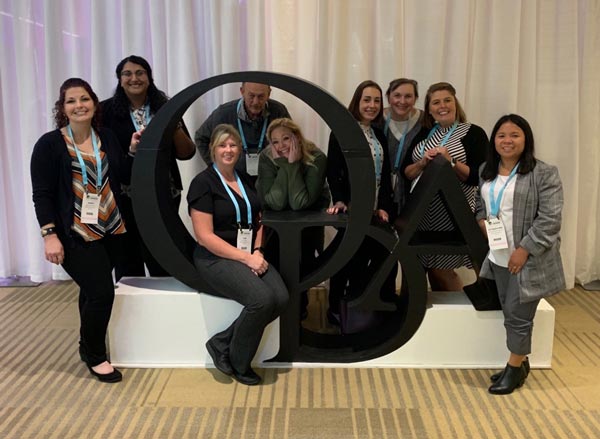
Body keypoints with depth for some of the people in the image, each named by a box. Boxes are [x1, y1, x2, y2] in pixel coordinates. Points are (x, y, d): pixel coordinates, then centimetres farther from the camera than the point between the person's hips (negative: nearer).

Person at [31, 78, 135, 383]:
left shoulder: (107, 138, 7)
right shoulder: (49, 144, -6)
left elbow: (127, 178, 6)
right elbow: (42, 195, -9)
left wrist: (134, 151, -8)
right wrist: (49, 235, -16)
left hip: (111, 230, 5)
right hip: (75, 234, -5)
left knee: (92, 290, 15)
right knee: (101, 292, -11)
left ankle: (88, 345, 38)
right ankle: (95, 357, 11)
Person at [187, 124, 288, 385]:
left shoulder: (245, 180, 13)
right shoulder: (203, 183, -8)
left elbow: (257, 220, 18)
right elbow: (204, 236, -14)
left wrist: (257, 251, -3)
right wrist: (246, 258, -18)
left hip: (251, 255, 7)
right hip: (217, 259, -6)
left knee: (281, 298, -20)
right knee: (262, 299, -29)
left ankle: (222, 344, -3)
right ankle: (238, 364, -4)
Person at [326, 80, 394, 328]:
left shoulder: (379, 135, 13)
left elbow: (385, 175, 8)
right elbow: (333, 171, -9)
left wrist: (383, 207, -3)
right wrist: (339, 200, -22)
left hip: (375, 210, 5)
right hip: (352, 208, -5)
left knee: (367, 258, 6)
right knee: (348, 260, 1)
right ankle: (337, 309, 14)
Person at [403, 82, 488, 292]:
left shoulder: (474, 133, -3)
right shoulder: (423, 133, 11)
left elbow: (477, 177, -10)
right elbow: (406, 172, 7)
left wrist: (450, 162, -21)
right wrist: (423, 162, -11)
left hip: (452, 213, -4)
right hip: (421, 212, 5)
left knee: (441, 269, -3)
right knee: (428, 267, 6)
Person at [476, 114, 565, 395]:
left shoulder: (543, 174, -11)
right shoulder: (486, 171, 10)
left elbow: (550, 219, -15)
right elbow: (480, 201, 24)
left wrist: (524, 250, -19)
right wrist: (481, 219, 2)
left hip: (529, 259, -6)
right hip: (498, 257, 6)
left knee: (518, 315, 1)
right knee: (510, 314, 14)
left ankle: (515, 369, 18)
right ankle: (519, 363, 29)